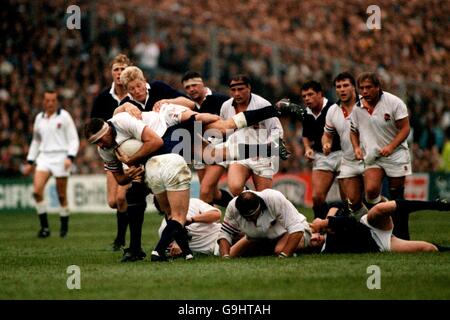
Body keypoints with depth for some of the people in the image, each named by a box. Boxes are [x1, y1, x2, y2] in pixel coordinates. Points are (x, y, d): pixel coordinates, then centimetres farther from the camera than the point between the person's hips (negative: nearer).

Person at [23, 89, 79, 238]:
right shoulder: (39, 118, 13)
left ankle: (64, 226, 17)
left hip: (60, 156, -4)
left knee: (62, 195, 0)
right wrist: (29, 162, 20)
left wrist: (70, 157, -15)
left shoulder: (64, 116, -1)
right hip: (44, 157, 4)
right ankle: (44, 227, -9)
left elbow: (73, 139, -1)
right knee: (37, 191, -15)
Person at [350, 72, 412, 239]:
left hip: (395, 155, -2)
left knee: (397, 195, 1)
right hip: (372, 155, 2)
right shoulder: (357, 108, 1)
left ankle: (401, 236, 11)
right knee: (371, 189, -23)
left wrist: (390, 147, -20)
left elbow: (404, 128, -9)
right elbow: (354, 130, 17)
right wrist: (356, 147, -1)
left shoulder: (394, 102, -11)